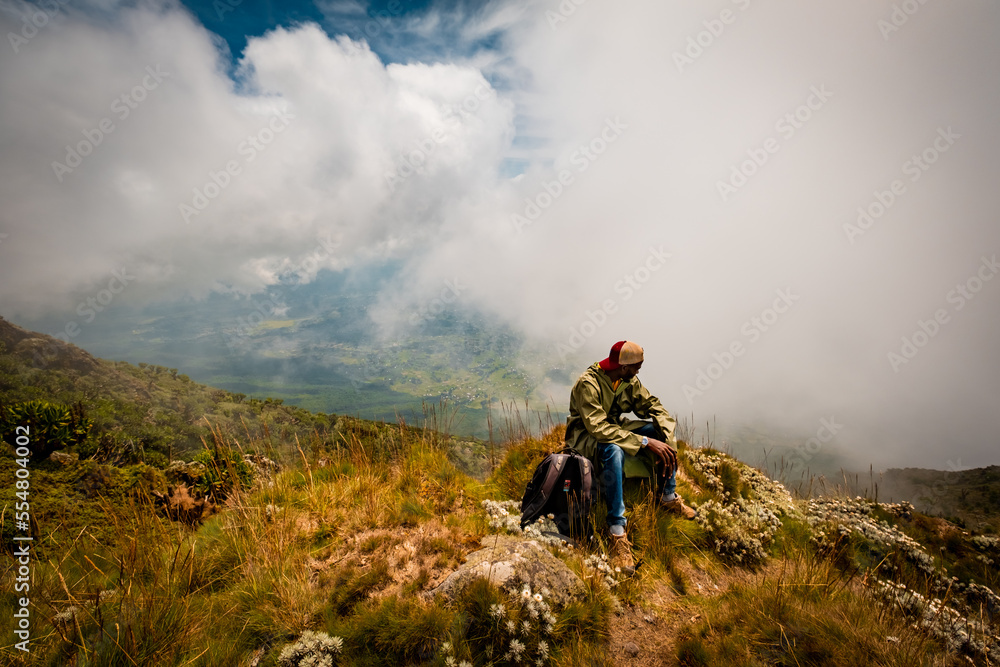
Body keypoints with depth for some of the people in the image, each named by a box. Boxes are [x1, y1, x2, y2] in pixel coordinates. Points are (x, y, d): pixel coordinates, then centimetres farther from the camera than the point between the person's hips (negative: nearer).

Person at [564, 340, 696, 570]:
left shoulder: (629, 381, -5)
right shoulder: (588, 384, -29)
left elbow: (653, 406, -2)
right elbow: (598, 428, -36)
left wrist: (666, 440, -20)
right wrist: (646, 441, -37)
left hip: (615, 427, 8)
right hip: (586, 436, -7)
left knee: (664, 428, -8)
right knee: (614, 450, -40)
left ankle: (668, 497, 7)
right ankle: (617, 532, -33)